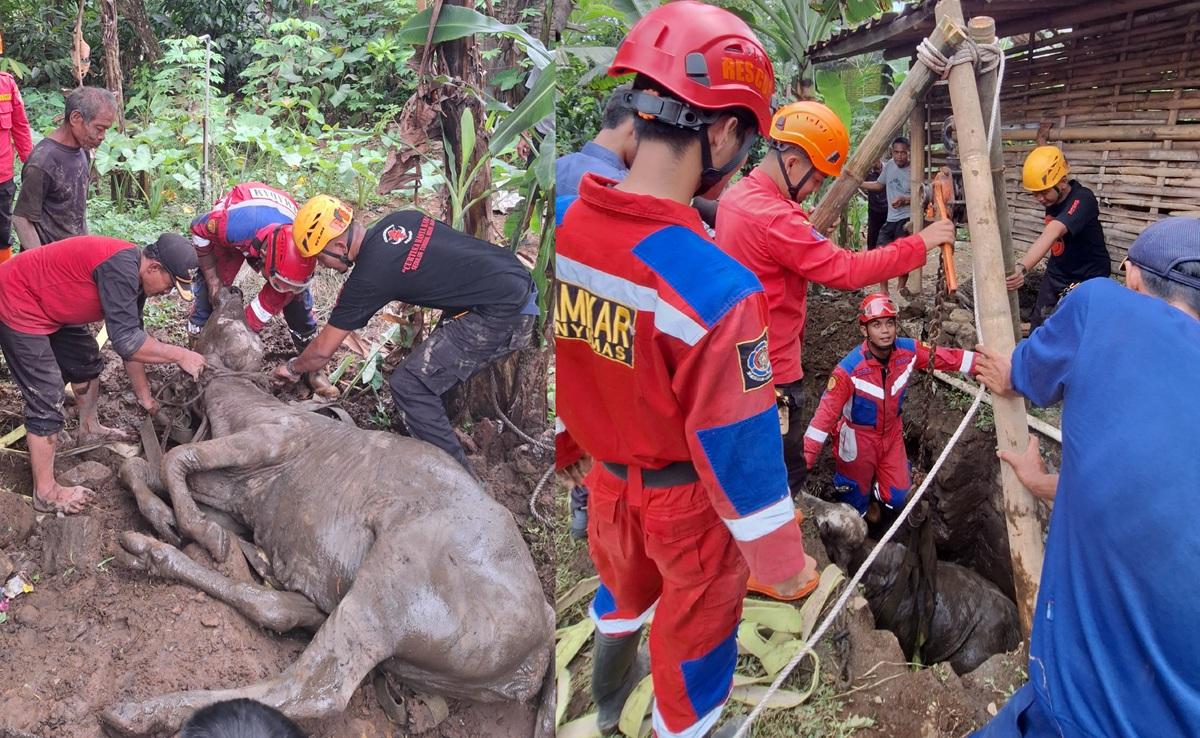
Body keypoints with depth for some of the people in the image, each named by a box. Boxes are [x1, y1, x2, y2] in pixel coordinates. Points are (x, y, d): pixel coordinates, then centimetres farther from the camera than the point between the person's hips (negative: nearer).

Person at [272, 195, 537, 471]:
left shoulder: (369, 278, -12)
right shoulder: (397, 220, 8)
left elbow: (322, 351, 0)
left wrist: (292, 368, 21)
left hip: (501, 318, -9)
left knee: (409, 385, -4)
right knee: (433, 368, 21)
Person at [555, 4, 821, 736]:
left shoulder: (561, 222, -16)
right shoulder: (719, 289, -35)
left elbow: (554, 363, 0)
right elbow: (740, 449, -25)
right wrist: (783, 561, -9)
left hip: (607, 473, 6)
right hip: (688, 496, -6)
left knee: (623, 585, 33)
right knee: (695, 621, 22)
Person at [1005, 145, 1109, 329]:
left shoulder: (1082, 200, -31)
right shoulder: (1052, 196, -7)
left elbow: (1051, 234, -50)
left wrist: (1022, 267, -64)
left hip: (1089, 278, -7)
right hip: (1056, 273, 7)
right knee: (1038, 325, 9)